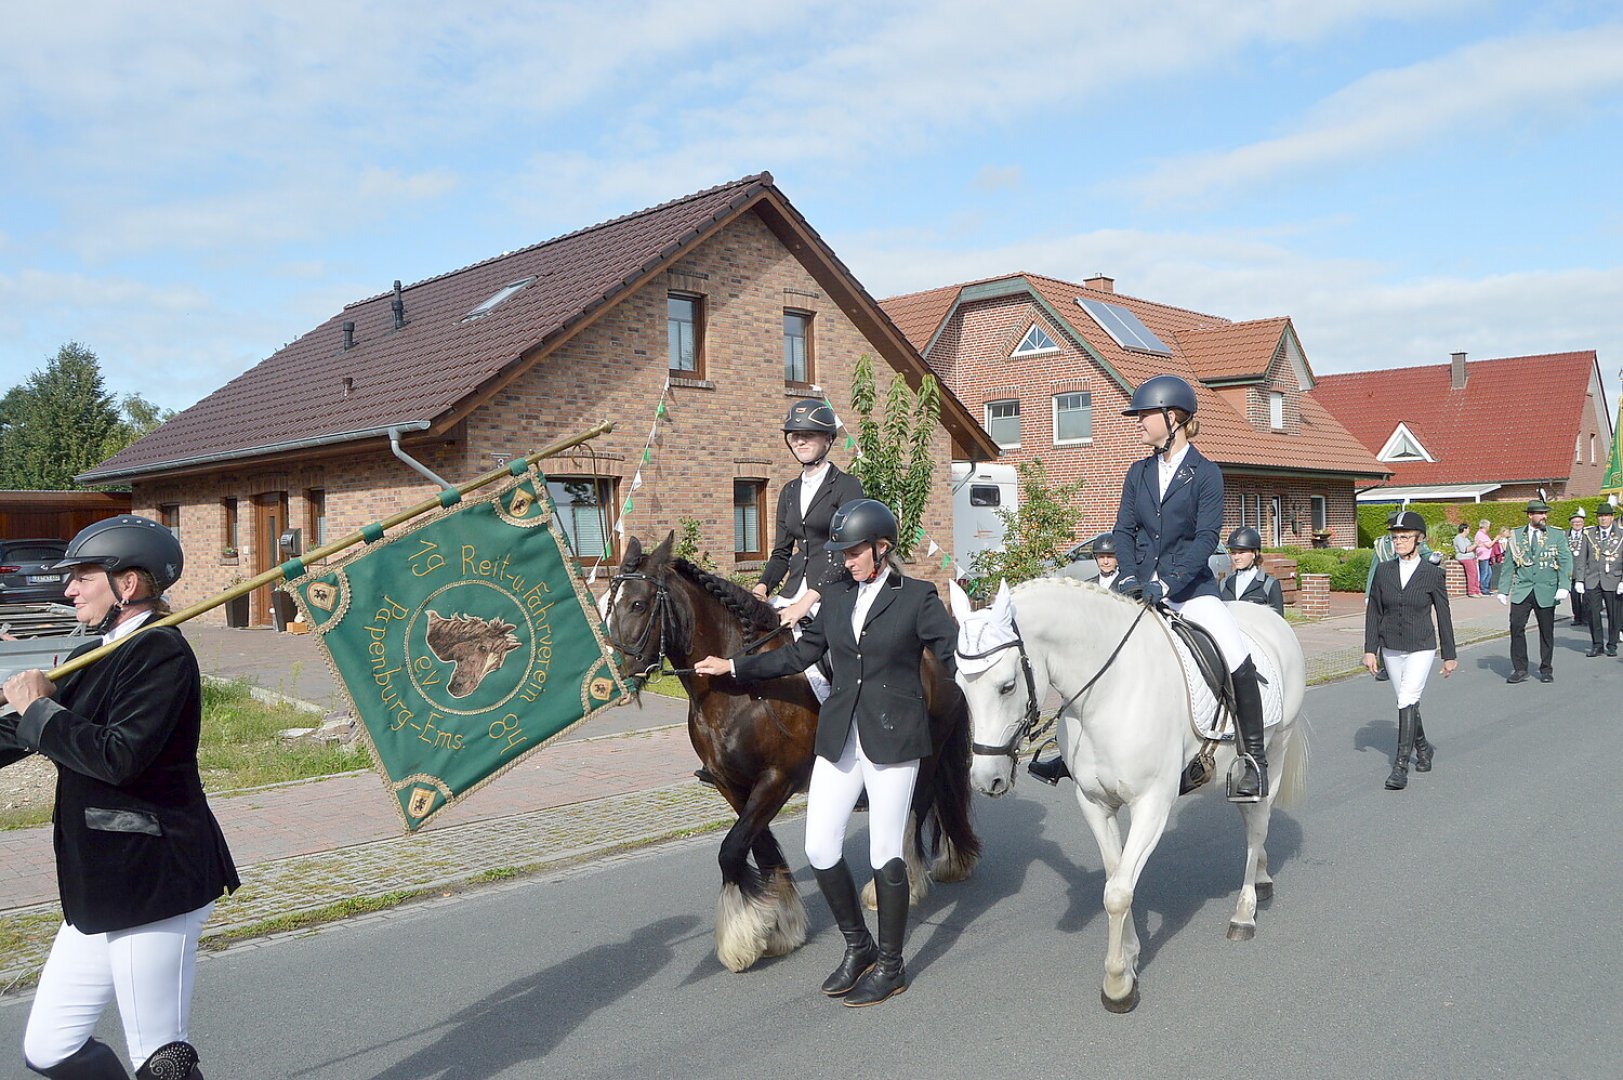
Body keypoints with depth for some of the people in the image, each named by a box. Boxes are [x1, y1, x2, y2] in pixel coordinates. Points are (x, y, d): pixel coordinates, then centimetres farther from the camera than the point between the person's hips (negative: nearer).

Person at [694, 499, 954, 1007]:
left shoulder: (918, 598, -3)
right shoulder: (836, 603, 12)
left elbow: (953, 655, -6)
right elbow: (798, 654, 19)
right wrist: (733, 666, 19)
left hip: (894, 738, -5)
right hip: (840, 738, 5)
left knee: (885, 855, 2)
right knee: (819, 849, 5)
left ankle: (891, 966, 21)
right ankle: (858, 946, 27)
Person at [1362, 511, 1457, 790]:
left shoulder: (1433, 573, -6)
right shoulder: (1384, 570, 2)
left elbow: (1443, 616, 0)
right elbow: (1373, 612, 5)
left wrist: (1450, 655, 3)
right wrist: (1370, 649, 1)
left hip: (1421, 648, -4)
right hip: (1392, 649, 4)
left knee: (1407, 701, -16)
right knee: (1408, 703, 15)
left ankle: (1400, 766, -13)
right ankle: (1423, 748, 39)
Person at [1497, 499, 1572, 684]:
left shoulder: (1557, 536, 4)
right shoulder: (1516, 536, 7)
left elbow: (1566, 562, -3)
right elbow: (1509, 563, 9)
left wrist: (1563, 586, -17)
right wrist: (1503, 590, 4)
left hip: (1546, 592, 0)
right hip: (1522, 591, 0)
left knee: (1546, 631, 6)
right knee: (1516, 627, -8)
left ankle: (1546, 670, 20)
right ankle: (1519, 670, 1)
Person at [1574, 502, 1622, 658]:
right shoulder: (1588, 534, 8)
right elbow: (1581, 558, 7)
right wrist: (1579, 579, 0)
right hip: (1592, 581, 1)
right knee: (1593, 613, 0)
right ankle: (1596, 645, 11)